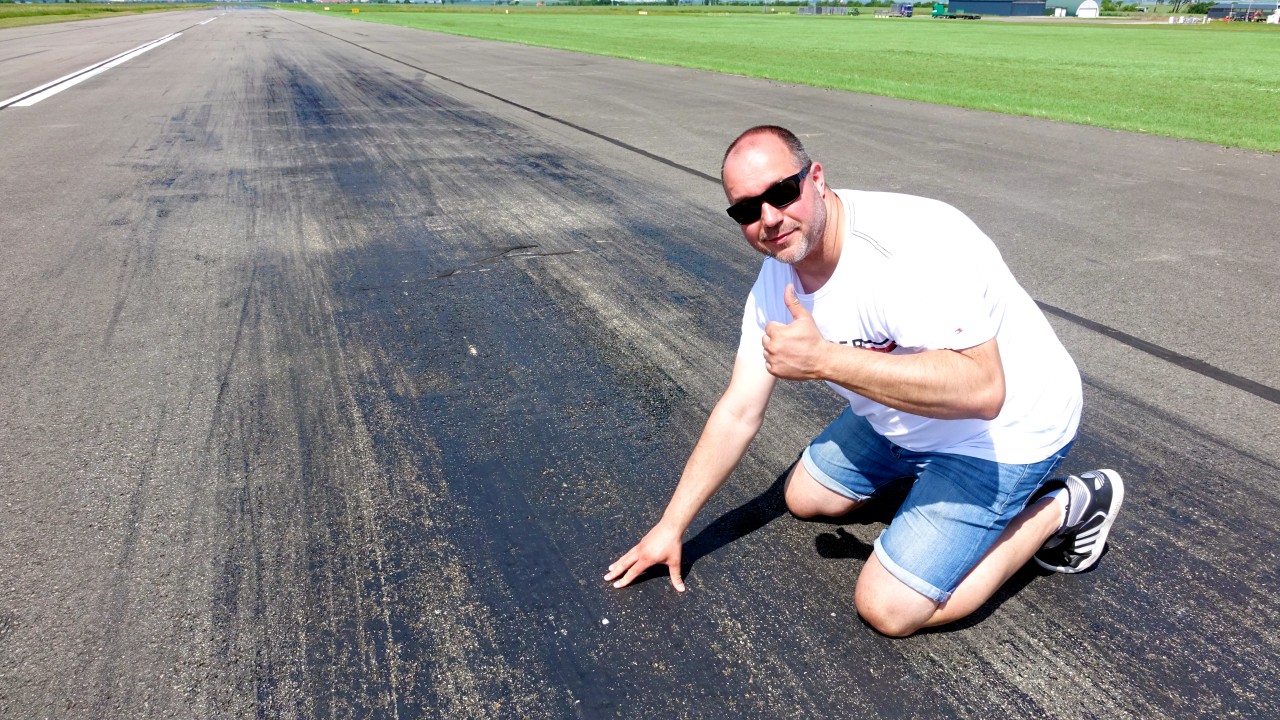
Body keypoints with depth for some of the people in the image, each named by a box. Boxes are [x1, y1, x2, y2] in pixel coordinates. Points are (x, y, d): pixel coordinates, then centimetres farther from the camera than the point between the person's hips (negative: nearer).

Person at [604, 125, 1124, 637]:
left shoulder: (914, 241, -34)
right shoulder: (774, 283, -9)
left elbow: (980, 389, -42)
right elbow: (738, 413, -4)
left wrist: (823, 359, -42)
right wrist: (671, 526, -3)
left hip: (1002, 429, -7)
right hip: (902, 419, 8)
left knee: (888, 608, -10)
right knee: (805, 498, 17)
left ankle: (1063, 508, 5)